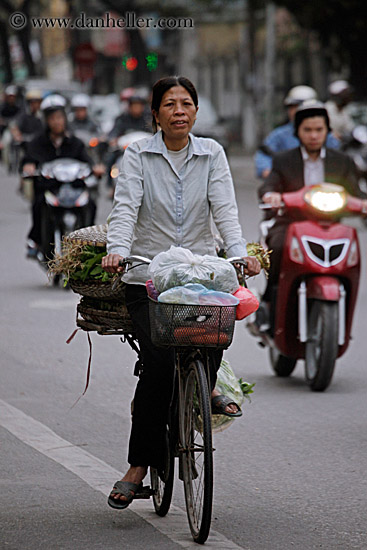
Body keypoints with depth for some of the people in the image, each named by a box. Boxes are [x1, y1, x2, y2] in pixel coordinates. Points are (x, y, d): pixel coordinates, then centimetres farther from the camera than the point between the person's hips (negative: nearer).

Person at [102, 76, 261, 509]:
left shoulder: (211, 154, 7)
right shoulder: (138, 155, 1)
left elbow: (224, 208, -4)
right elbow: (125, 207, -11)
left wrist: (240, 253, -22)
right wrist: (118, 250, -30)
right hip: (147, 275, -2)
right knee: (159, 363, -18)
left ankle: (204, 387, 8)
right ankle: (139, 466, -8)